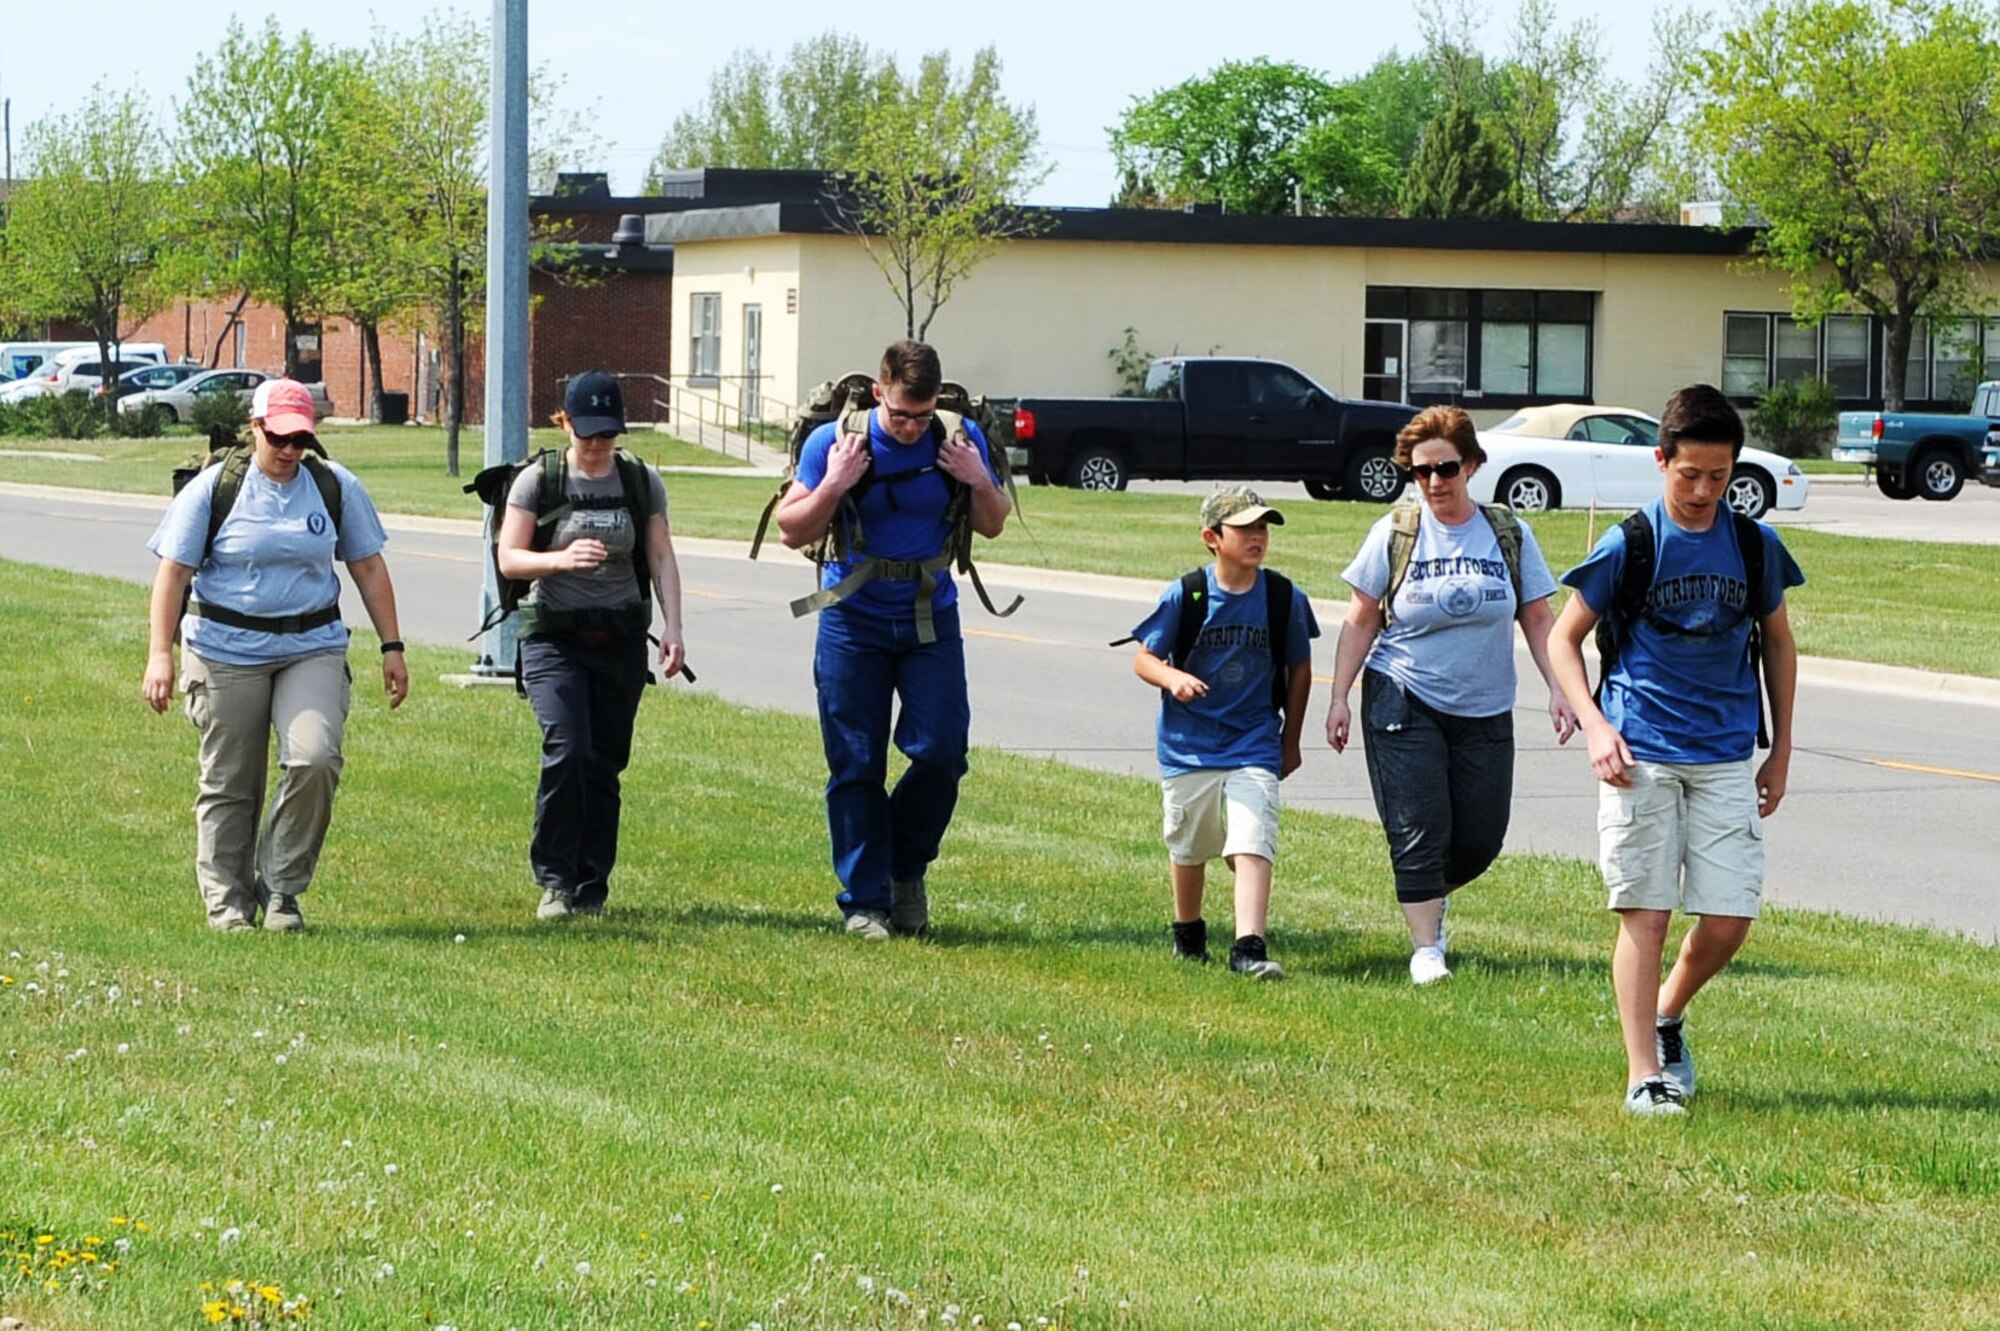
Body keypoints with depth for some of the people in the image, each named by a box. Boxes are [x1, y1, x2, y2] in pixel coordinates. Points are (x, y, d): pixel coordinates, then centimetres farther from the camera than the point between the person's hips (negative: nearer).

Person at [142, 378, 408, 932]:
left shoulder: (335, 486, 6)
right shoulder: (214, 488, -1)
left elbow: (369, 568, 13)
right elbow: (174, 571, -1)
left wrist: (391, 647, 9)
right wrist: (160, 654, -8)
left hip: (313, 650, 1)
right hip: (226, 652, -1)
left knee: (315, 758, -19)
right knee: (228, 784, 4)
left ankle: (282, 887, -3)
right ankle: (228, 903, 17)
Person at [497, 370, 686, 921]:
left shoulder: (642, 482, 8)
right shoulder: (538, 480, 0)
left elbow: (662, 559, 7)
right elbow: (509, 558, -5)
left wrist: (673, 626, -6)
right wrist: (561, 559, -24)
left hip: (620, 640, 3)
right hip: (554, 636, -3)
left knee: (605, 765, 3)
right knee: (567, 750, -19)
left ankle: (591, 889, 12)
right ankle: (555, 880, -7)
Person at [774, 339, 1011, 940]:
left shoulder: (960, 440, -3)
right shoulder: (834, 441, -9)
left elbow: (991, 526, 9)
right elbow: (793, 531, -4)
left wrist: (981, 482, -11)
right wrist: (833, 487, -21)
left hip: (931, 620, 2)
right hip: (854, 621, -2)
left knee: (941, 752, -8)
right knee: (856, 766, -2)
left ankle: (907, 871, 16)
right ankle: (864, 901, 7)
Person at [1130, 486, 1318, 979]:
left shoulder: (1285, 599, -3)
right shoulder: (1184, 596, -7)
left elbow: (1299, 669, 9)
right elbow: (1143, 658, -2)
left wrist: (1290, 740, 12)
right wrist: (1173, 678, -24)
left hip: (1254, 748, 0)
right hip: (1188, 747, 0)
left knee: (1253, 846, -16)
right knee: (1188, 850, 14)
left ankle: (1249, 948, -21)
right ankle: (1188, 933, 37)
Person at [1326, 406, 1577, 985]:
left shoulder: (1509, 534, 3)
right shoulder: (1394, 535, -1)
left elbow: (1538, 618, 6)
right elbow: (1361, 621, 2)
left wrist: (1558, 688, -4)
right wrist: (1340, 698, -2)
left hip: (1485, 713, 2)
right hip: (1404, 703, -2)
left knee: (1480, 839, 4)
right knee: (1419, 833, -8)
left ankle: (1431, 897, 34)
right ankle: (1425, 947, 0)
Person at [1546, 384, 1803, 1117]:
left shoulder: (1755, 546, 5)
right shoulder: (1629, 545, -4)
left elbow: (1777, 643, 17)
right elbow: (1564, 637, 3)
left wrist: (1781, 750, 15)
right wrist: (1595, 726, -10)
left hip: (1726, 759, 3)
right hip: (1642, 755, -3)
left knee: (1728, 920, -1)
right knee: (1646, 913, -4)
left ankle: (1666, 1014, 27)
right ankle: (1644, 1074, 1)